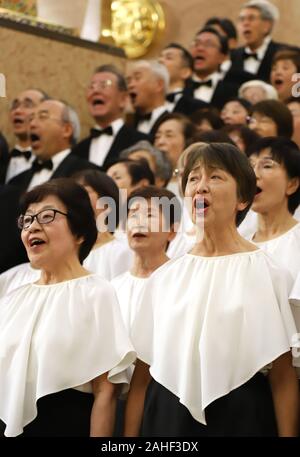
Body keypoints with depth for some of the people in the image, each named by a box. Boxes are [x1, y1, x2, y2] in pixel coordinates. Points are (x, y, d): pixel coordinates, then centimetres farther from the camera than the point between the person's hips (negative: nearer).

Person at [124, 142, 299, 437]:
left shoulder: (264, 272, -4)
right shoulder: (164, 278, 6)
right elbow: (142, 376, 7)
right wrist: (129, 439, 2)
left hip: (241, 416, -3)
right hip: (168, 416, 3)